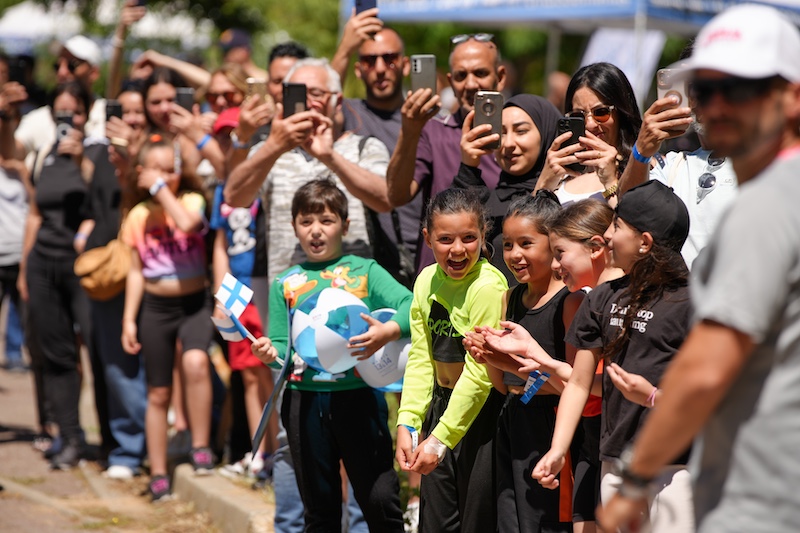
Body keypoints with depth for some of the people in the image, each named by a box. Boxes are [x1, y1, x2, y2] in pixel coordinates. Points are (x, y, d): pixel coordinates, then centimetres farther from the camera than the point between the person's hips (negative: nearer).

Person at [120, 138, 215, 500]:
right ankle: (158, 474, 17)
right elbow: (136, 272, 8)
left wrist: (162, 188, -20)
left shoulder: (192, 201, -4)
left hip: (194, 303, -3)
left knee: (195, 362, -32)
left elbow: (187, 224, -29)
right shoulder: (138, 216, 3)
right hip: (155, 307, 3)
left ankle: (200, 446, -19)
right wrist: (129, 318, 3)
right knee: (158, 393, 7)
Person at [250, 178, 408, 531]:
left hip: (358, 396, -2)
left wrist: (387, 331, -28)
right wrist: (271, 353, -13)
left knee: (380, 499, -3)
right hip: (304, 399, 2)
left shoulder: (364, 271, 3)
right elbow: (282, 345, 9)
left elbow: (410, 305, -9)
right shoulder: (285, 284, 10)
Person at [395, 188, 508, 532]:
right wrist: (407, 424, -5)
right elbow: (420, 358, 4)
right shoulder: (427, 281, 2)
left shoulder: (488, 285, -20)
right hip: (442, 403, 7)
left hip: (482, 410, -7)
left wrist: (441, 439, -17)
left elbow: (479, 374, -19)